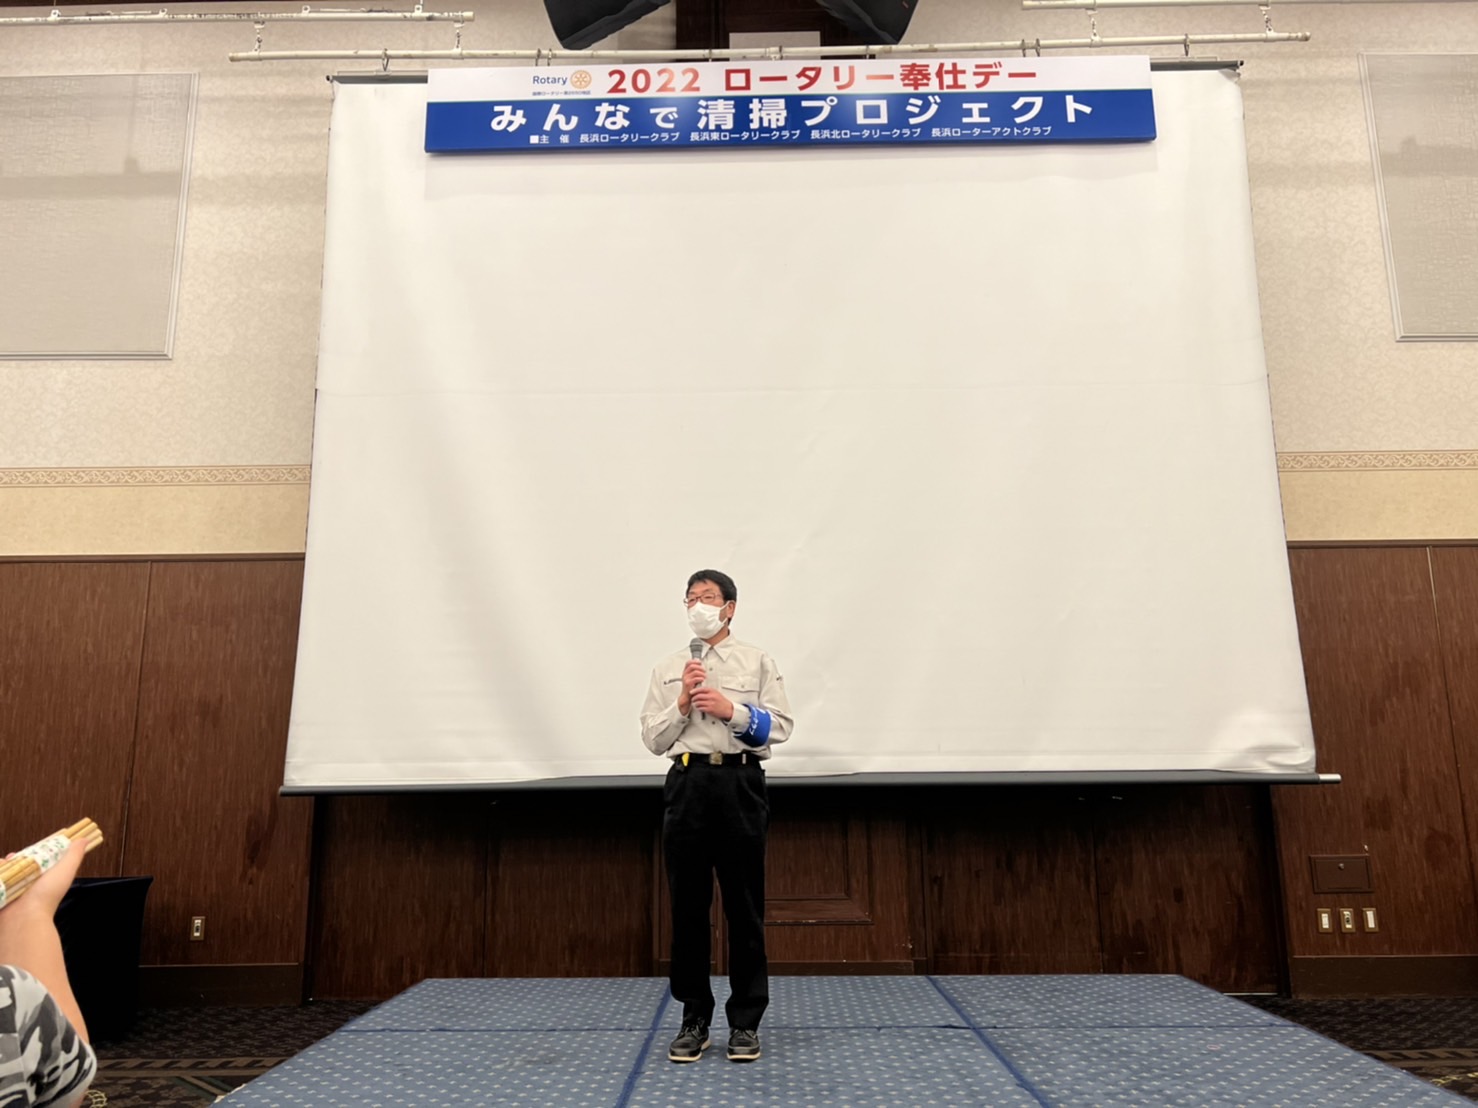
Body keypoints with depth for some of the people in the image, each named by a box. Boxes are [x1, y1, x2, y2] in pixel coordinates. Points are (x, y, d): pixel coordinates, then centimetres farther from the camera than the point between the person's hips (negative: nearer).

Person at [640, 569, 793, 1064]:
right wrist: (682, 703, -7)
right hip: (686, 785, 2)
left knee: (744, 907, 4)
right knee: (688, 906, 8)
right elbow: (653, 739, 7)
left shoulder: (757, 661, 6)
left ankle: (745, 1022, 18)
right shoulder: (668, 669, 12)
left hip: (739, 783, -2)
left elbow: (780, 726, -1)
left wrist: (732, 710, -13)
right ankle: (694, 1020, 21)